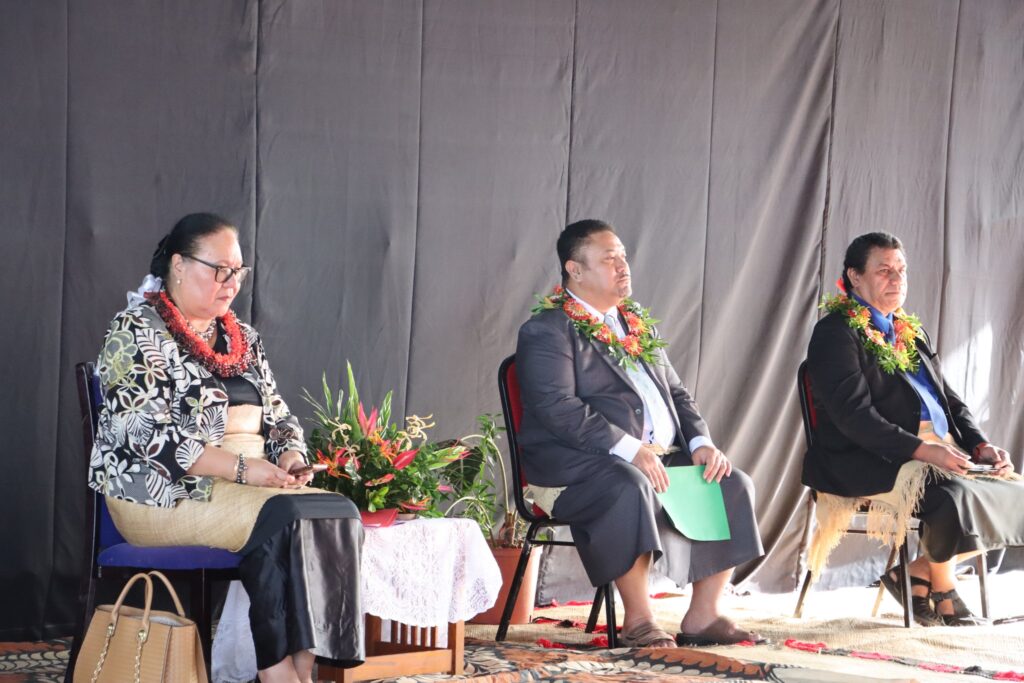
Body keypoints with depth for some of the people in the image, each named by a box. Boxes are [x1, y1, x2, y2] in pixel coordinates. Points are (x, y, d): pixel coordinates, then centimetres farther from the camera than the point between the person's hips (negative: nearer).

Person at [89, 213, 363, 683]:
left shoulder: (243, 339, 20)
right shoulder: (136, 331, -3)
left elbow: (279, 416, 22)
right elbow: (146, 432, -15)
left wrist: (291, 456, -2)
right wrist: (241, 468, -21)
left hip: (251, 484, 7)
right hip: (163, 493, -7)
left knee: (337, 514, -22)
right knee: (282, 519, -32)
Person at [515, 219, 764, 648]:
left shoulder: (640, 327, 22)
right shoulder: (547, 331, -4)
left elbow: (676, 393, 21)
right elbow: (559, 409, -17)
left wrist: (700, 442, 0)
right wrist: (628, 449, -27)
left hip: (661, 457, 8)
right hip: (574, 465, -8)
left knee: (734, 485, -10)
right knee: (630, 486, -37)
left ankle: (702, 614, -8)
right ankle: (638, 620, -27)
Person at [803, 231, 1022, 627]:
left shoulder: (911, 333, 22)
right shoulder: (835, 333, -4)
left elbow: (950, 400, 21)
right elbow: (854, 416, -16)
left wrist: (982, 446, 1)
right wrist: (922, 450, -25)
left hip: (941, 451, 8)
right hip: (868, 462, -8)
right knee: (951, 496, -32)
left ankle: (917, 574, -1)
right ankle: (943, 591, -2)